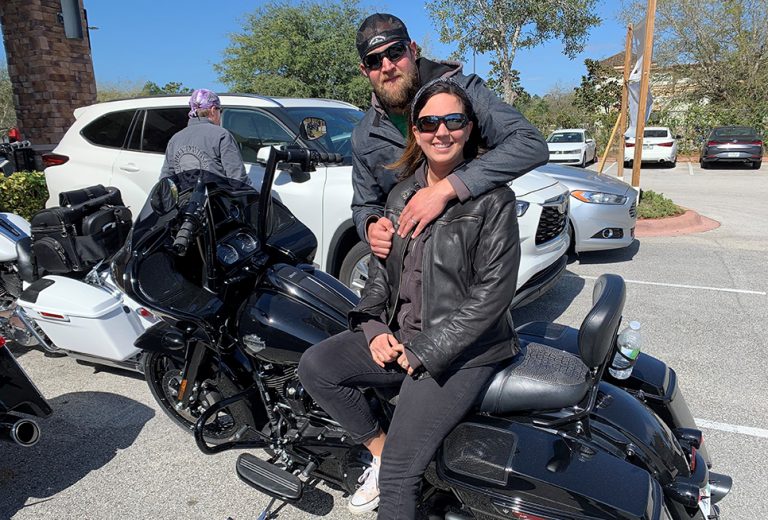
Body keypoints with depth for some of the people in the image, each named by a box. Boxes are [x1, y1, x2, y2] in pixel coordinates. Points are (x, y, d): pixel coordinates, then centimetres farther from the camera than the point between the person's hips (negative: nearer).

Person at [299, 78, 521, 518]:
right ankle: (379, 449, 7)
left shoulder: (493, 197, -10)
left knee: (399, 473, -14)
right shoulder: (402, 194, 9)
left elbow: (494, 292, -15)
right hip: (398, 334, 7)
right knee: (316, 366, -9)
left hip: (463, 349, -6)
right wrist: (374, 327, -3)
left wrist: (424, 351, -15)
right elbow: (382, 267, 14)